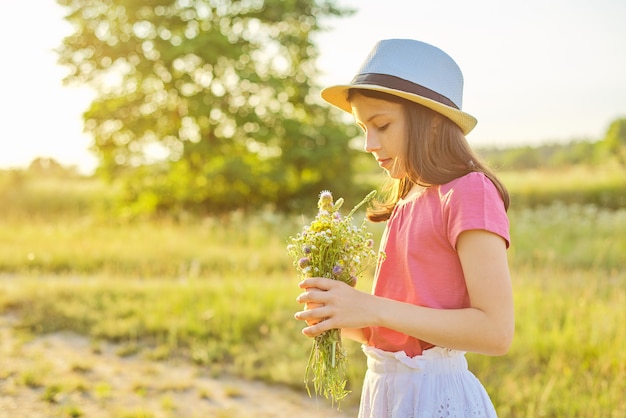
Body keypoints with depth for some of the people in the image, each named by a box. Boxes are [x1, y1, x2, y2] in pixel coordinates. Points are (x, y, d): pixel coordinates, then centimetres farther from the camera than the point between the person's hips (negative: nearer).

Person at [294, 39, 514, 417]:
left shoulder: (470, 193, -13)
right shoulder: (407, 203, 7)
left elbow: (497, 332, -20)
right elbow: (392, 326, 11)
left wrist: (373, 309, -22)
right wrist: (343, 316, -7)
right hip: (384, 387, 7)